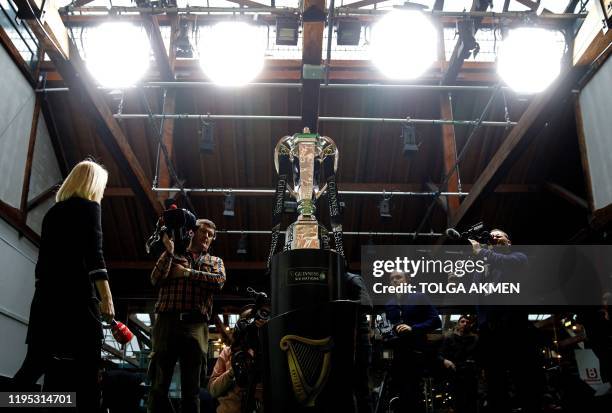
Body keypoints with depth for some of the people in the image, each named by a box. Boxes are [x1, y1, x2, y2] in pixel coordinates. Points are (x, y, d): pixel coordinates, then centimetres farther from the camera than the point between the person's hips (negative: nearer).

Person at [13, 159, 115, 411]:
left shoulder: (53, 211, 20)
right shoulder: (89, 207, -1)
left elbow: (44, 257, 21)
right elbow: (93, 255, -12)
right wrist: (106, 297, -16)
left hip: (46, 296, 8)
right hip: (76, 296, -7)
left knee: (36, 363, 9)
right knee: (83, 369, -7)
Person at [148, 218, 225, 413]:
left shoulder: (215, 261, 23)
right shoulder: (173, 255, 19)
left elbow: (219, 281, 1)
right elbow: (156, 280, 2)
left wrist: (187, 273, -1)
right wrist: (169, 251, -5)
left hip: (196, 325, 1)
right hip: (167, 321, -1)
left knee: (191, 387, 1)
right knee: (159, 383, -5)